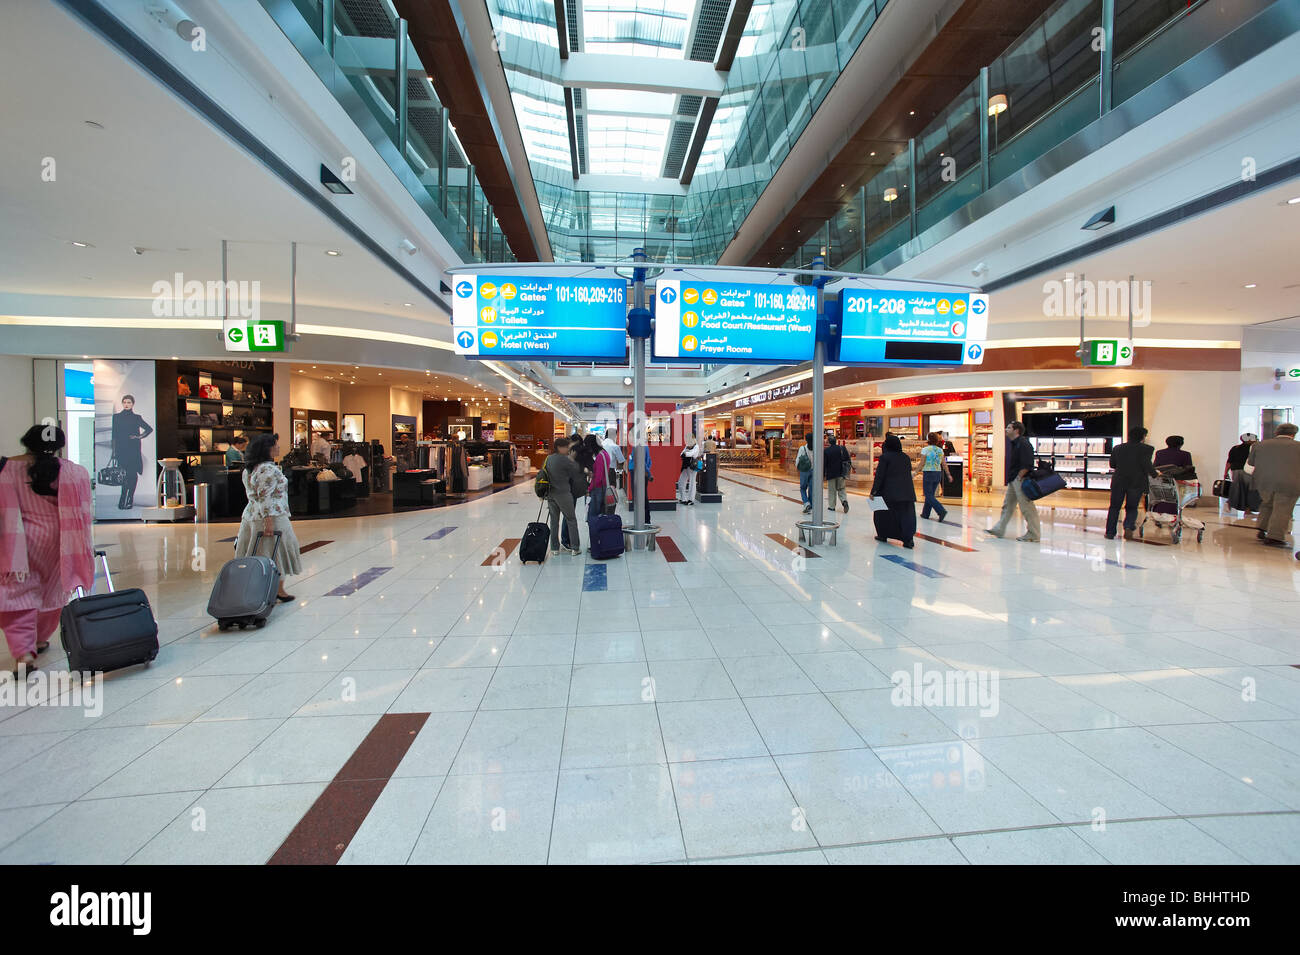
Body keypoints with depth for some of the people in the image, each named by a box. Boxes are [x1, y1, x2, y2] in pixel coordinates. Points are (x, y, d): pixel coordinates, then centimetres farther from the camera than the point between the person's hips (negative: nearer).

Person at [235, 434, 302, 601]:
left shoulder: (249, 469, 13)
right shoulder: (269, 470, -17)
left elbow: (253, 496, 18)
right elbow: (265, 497, -23)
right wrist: (269, 520, -23)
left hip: (250, 515, 9)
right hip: (272, 517, -9)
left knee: (255, 554, 13)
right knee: (277, 551, 3)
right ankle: (280, 591, 12)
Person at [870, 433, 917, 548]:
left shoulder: (885, 457, -6)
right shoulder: (906, 457, 11)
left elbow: (879, 476, -9)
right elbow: (909, 473, 14)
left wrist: (873, 492, -7)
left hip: (890, 491, -4)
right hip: (907, 492, 4)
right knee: (907, 513, 0)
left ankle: (883, 535, 22)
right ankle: (909, 539, -9)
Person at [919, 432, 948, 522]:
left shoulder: (926, 450, -10)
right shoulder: (940, 450, 5)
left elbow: (922, 464, -12)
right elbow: (944, 464, 6)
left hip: (928, 474, -6)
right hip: (938, 474, 6)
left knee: (929, 496, -3)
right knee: (931, 494, 15)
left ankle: (942, 511, -20)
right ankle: (926, 513, 22)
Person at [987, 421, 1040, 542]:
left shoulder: (1023, 443, -16)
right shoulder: (1014, 444, 15)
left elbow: (1027, 465, -22)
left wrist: (1019, 477, -16)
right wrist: (1011, 478, 15)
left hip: (1021, 480, -11)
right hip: (1013, 480, 11)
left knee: (1026, 507, -3)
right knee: (1007, 504, 13)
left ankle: (1033, 534, 5)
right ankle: (999, 529, 20)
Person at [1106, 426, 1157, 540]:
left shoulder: (1117, 448, 3)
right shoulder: (1146, 449, -8)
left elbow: (1112, 465, 10)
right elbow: (1148, 466, -12)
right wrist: (1155, 474, 6)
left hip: (1118, 481, 2)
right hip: (1137, 482, -2)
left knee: (1114, 507, 10)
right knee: (1132, 507, 12)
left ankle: (1110, 532, 8)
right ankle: (1128, 526, -13)